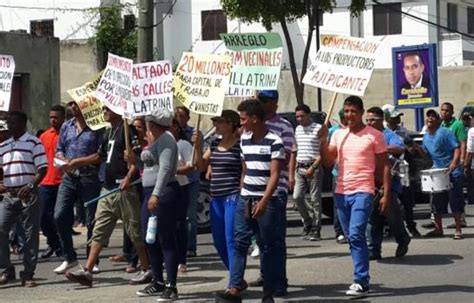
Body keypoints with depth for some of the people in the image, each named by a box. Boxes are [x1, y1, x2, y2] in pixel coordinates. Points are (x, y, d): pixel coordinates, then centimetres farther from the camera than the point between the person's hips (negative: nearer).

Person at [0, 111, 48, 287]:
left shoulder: (33, 143, -1)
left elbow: (43, 168, -7)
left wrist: (30, 186, -20)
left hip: (28, 195, -5)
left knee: (31, 234, -1)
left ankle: (28, 275, 5)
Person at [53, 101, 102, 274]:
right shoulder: (66, 127, 15)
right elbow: (59, 150, 18)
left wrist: (79, 161, -16)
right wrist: (64, 161, -4)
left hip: (90, 177, -5)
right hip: (69, 177, 5)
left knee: (92, 220, 1)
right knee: (60, 216, -6)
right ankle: (69, 257, 8)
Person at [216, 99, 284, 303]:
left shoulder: (274, 141, -10)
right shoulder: (244, 139, 11)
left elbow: (274, 175, -14)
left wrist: (263, 202, -22)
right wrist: (242, 194, 12)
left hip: (267, 201, -6)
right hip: (245, 200, 6)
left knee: (268, 247, 2)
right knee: (239, 243, -2)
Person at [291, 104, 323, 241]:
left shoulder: (318, 129, -5)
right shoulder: (297, 129, 15)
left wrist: (313, 167, -17)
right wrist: (292, 172, 16)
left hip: (314, 168, -6)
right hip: (300, 168, 6)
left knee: (315, 199, -2)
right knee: (297, 196, -3)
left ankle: (315, 230, 2)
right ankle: (307, 222, 15)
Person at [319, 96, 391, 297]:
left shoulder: (374, 135, -2)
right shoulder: (338, 134, 11)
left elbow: (384, 166, -1)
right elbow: (328, 162, 7)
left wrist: (386, 194, -6)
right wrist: (323, 139, -6)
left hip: (362, 192, -6)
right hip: (341, 192, 6)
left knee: (356, 235, -17)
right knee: (351, 238, 11)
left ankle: (361, 283, -15)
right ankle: (362, 278, 21)